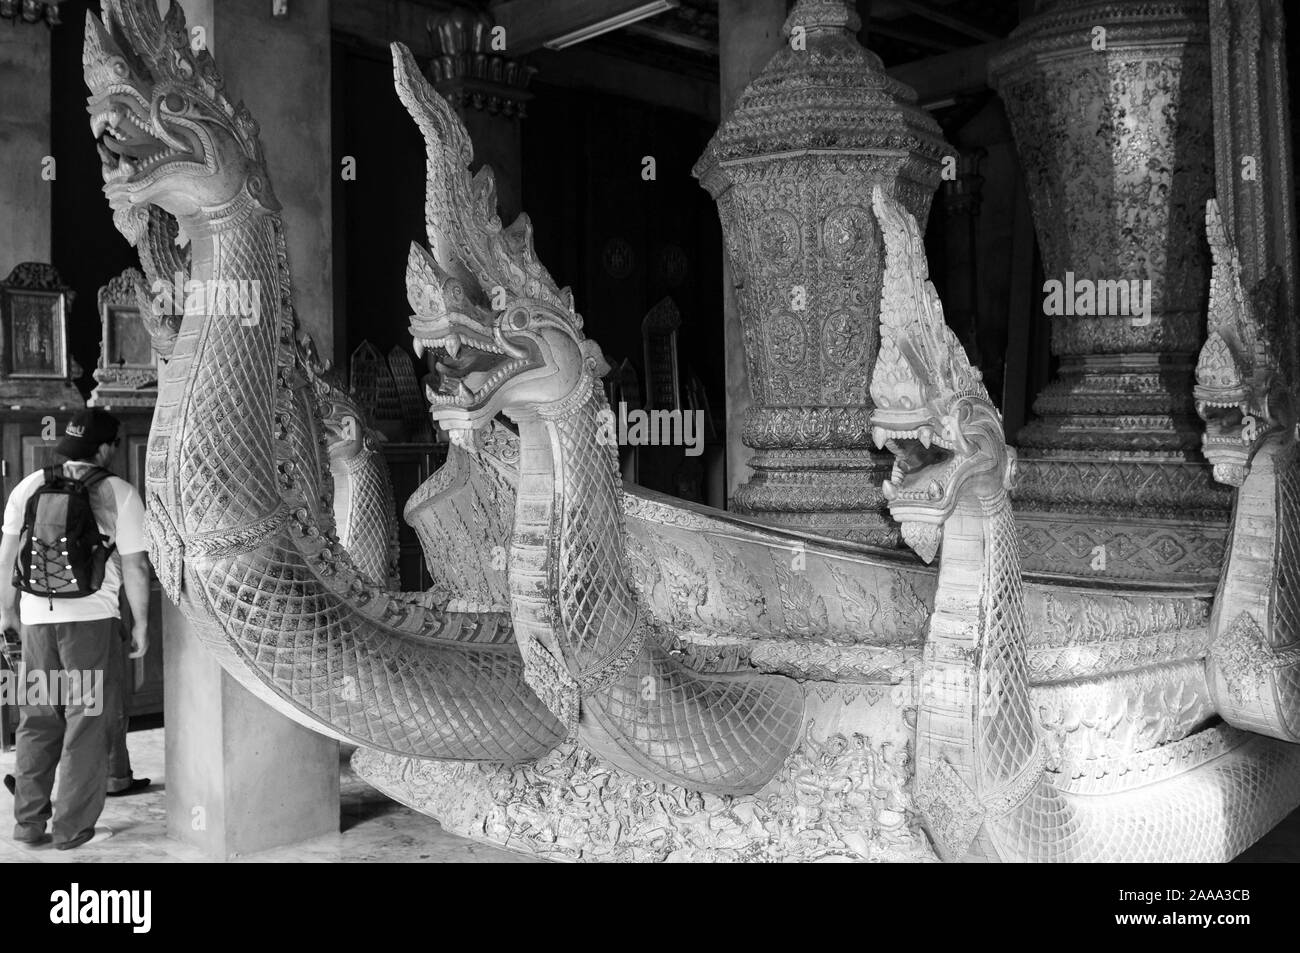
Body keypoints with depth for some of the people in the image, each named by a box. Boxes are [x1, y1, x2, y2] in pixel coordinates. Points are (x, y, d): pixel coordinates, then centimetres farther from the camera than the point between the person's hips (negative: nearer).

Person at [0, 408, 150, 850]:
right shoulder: (119, 493, -4)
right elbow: (135, 567, -5)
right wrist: (141, 625, 4)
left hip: (36, 617, 4)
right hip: (92, 618, -4)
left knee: (37, 721, 15)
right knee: (86, 721, 5)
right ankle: (72, 826, 9)